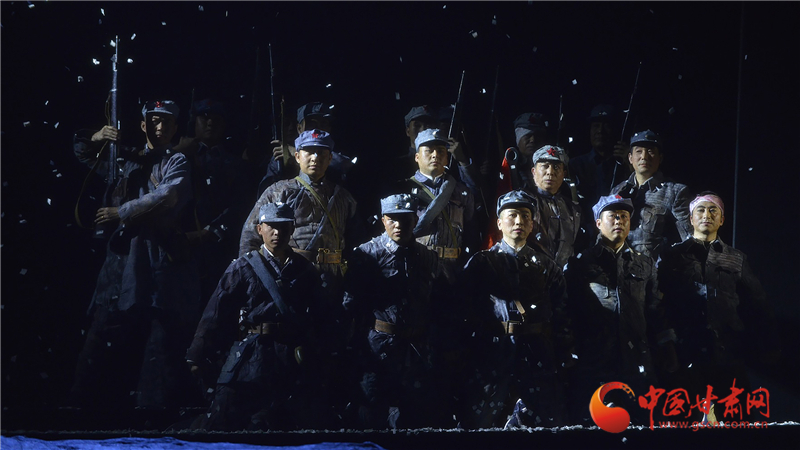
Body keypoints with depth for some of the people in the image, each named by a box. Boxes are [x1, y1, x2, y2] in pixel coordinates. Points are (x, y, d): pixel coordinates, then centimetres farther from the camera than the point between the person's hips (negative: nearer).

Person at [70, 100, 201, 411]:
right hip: (123, 253, 4)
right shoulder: (128, 159, 19)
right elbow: (83, 154, 27)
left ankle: (159, 403, -3)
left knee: (163, 335, -7)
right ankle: (93, 400, 7)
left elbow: (167, 197, -14)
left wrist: (119, 213, -11)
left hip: (161, 255, -4)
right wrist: (96, 138, 4)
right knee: (108, 330, 2)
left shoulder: (177, 162, 5)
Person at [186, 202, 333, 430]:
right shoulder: (243, 268, 3)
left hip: (294, 358, 2)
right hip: (250, 356, -2)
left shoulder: (305, 271, 10)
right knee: (222, 421, -4)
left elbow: (317, 317, 12)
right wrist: (198, 356, -4)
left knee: (312, 422, 3)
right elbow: (216, 313, 0)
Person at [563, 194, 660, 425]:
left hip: (636, 368, 2)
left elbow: (654, 314, 15)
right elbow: (568, 313, 4)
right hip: (591, 367, -2)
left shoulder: (645, 265, 16)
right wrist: (571, 356, -2)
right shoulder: (579, 264, 8)